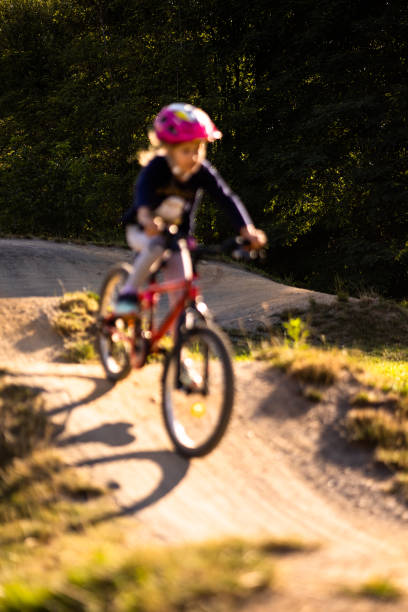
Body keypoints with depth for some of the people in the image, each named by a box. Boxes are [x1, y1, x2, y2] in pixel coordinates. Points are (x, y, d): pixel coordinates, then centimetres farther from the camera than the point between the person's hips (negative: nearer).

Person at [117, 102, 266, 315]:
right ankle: (128, 292, -21)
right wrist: (145, 216, -67)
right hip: (143, 232, -3)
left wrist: (247, 230, -41)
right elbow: (142, 189, -44)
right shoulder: (157, 166, -25)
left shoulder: (203, 172, -17)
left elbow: (227, 200, -24)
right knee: (156, 245, -37)